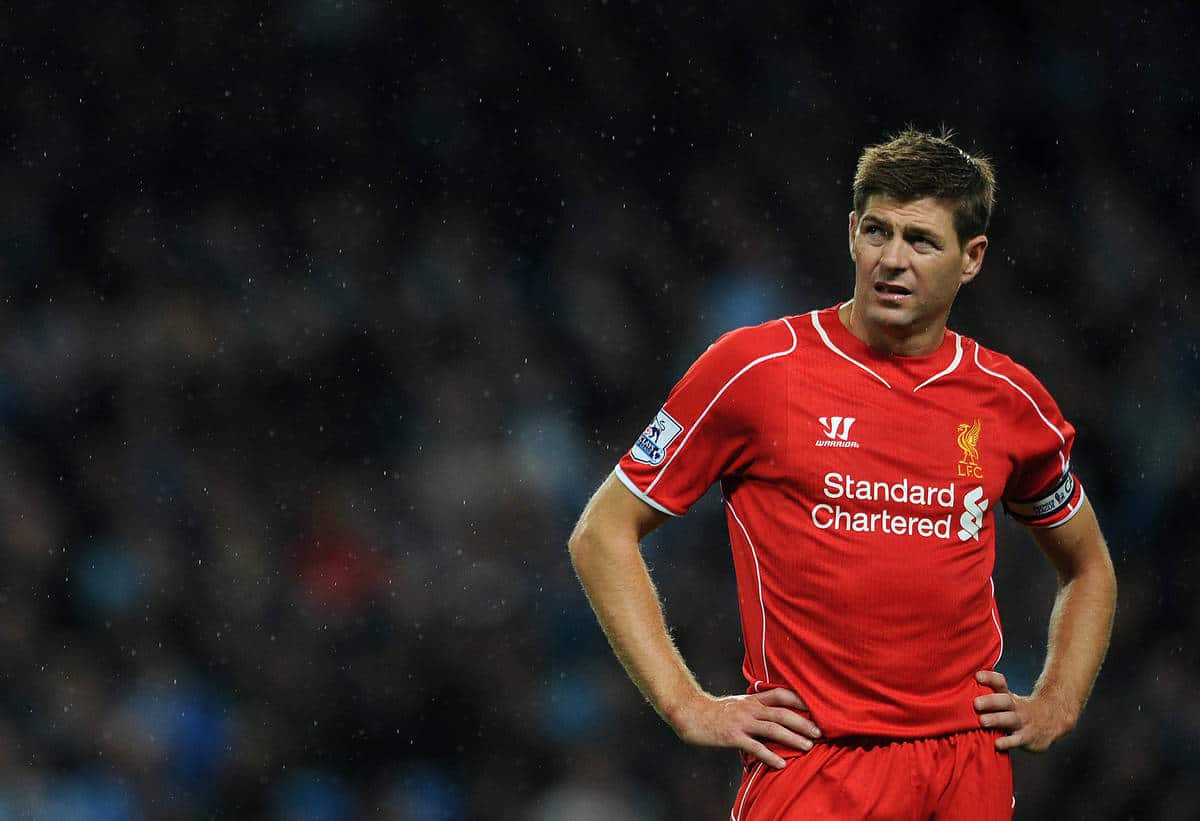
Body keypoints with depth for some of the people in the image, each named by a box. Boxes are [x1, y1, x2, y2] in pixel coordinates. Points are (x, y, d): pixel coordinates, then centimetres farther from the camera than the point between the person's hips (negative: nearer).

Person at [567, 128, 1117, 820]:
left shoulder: (1009, 400, 8)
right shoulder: (752, 368, -3)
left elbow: (1088, 567, 26)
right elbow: (603, 535, 2)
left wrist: (1055, 708, 10)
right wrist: (688, 706, -5)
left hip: (972, 762, 3)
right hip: (813, 765, -3)